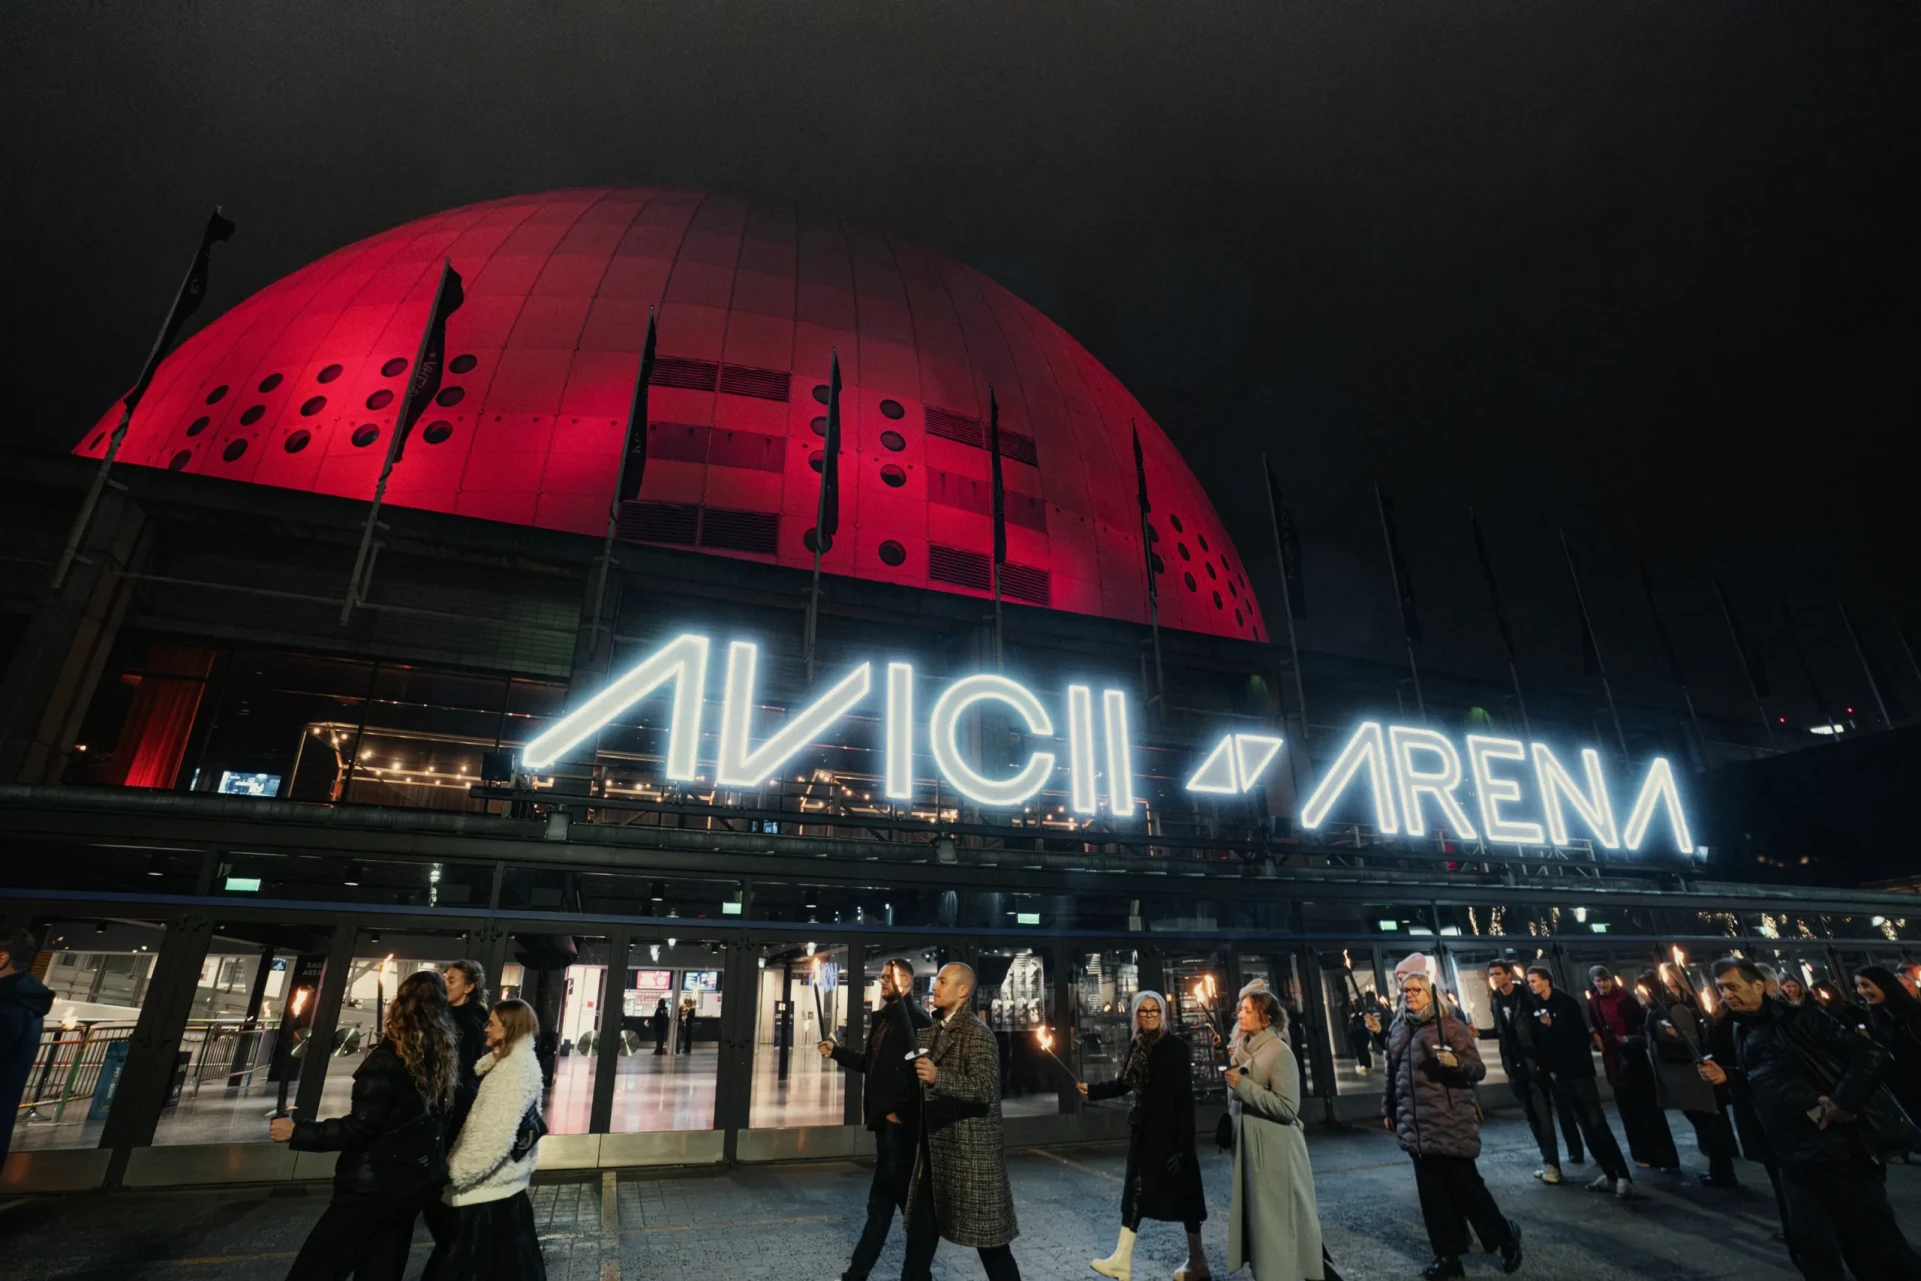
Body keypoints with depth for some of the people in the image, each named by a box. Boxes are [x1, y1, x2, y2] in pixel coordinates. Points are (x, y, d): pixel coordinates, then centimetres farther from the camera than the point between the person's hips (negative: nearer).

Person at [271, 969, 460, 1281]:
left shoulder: (388, 1061, -18)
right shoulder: (444, 1059, 3)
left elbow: (359, 1129, -18)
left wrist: (296, 1132, -11)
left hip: (375, 1187, -7)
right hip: (416, 1183, 7)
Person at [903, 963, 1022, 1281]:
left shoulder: (977, 1034, -16)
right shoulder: (929, 1031, 9)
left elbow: (985, 1089, -28)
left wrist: (938, 1077, -39)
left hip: (970, 1154, -8)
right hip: (935, 1151, 8)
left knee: (988, 1241, 5)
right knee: (919, 1236, 14)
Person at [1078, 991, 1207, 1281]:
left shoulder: (1177, 1047, -12)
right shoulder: (1136, 1045, 5)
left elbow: (1185, 1096, -14)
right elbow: (1124, 1083, 12)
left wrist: (1185, 1139, -18)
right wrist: (1091, 1089, 2)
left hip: (1170, 1130, -6)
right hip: (1143, 1128, 6)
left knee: (1182, 1192, 6)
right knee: (1135, 1191, 6)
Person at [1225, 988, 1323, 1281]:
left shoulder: (1279, 1052, -17)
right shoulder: (1242, 1049, 6)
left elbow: (1287, 1107, -24)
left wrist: (1243, 1086, -22)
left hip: (1274, 1149, -8)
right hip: (1247, 1145, 8)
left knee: (1276, 1222, 1)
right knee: (1255, 1218, 15)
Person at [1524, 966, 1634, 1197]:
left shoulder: (1566, 1003, -7)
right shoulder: (1537, 1008, 8)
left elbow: (1581, 1034, -14)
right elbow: (1539, 1042, 10)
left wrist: (1553, 1025, -19)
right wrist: (1548, 1069, 4)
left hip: (1579, 1070, -5)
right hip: (1560, 1075, 5)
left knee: (1598, 1124, -8)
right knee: (1585, 1127, 7)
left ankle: (1623, 1177, -5)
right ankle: (1609, 1175, 14)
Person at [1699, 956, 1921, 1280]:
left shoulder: (1798, 1019, -12)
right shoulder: (1741, 1032, 8)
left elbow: (1871, 1056, -16)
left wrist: (1843, 1103, -19)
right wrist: (1725, 1076, -1)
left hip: (1836, 1149, -6)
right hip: (1794, 1159, 6)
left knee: (1876, 1244, 4)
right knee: (1811, 1242, 8)